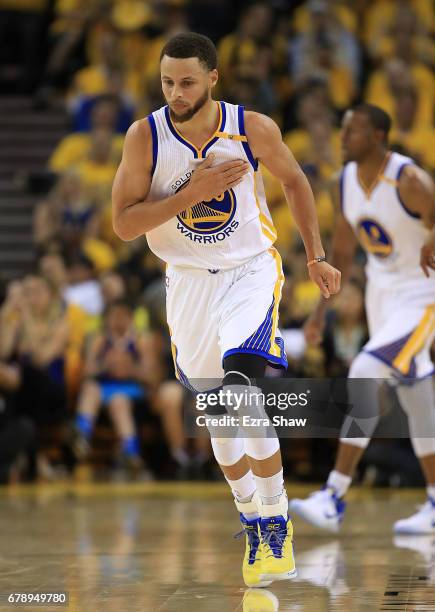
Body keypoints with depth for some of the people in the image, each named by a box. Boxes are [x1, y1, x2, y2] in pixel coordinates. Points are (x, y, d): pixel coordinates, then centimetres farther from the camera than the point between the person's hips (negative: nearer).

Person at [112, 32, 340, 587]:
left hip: (251, 270, -2)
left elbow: (294, 181, 7)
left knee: (240, 387, -25)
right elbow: (124, 224, -14)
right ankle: (254, 524, 29)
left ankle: (276, 521, -11)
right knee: (220, 414, 10)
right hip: (189, 282, 3)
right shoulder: (146, 136, -12)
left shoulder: (253, 129, -13)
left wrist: (316, 256, 6)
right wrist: (193, 192, -25)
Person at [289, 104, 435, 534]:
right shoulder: (345, 183, 1)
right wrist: (321, 312, 10)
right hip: (381, 292, 8)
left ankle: (334, 497, -19)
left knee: (365, 375, -21)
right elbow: (342, 251, 13)